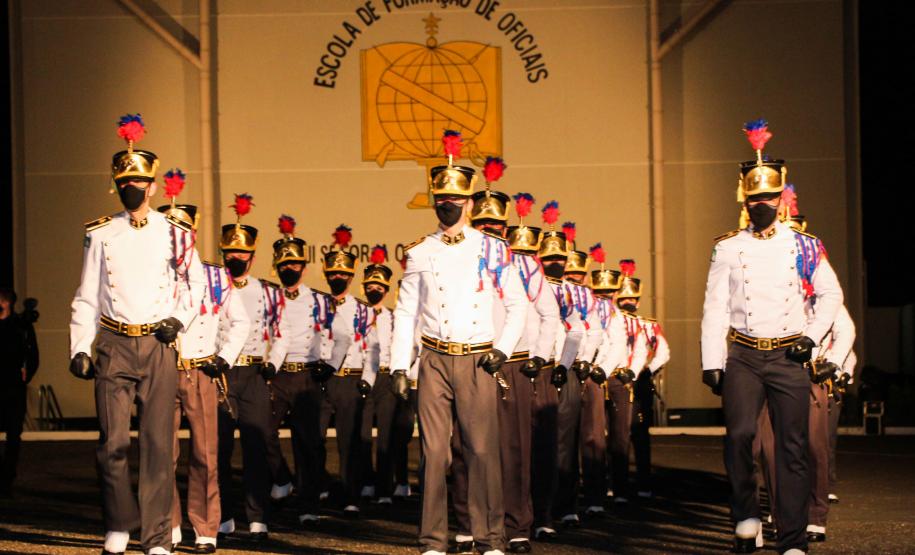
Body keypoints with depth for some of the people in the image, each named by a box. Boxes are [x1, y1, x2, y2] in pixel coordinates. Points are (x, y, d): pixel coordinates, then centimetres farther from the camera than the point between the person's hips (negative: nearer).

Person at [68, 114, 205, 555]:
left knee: (158, 443, -1)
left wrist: (180, 318, 1)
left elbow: (196, 282, 17)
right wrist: (79, 348, 0)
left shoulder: (173, 234, 6)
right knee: (113, 443, -5)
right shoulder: (100, 234, 7)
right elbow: (86, 298, 8)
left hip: (159, 345, 0)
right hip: (113, 347, 0)